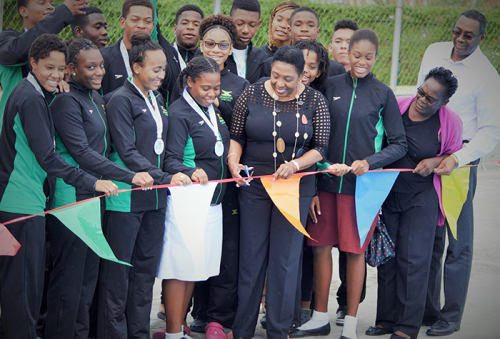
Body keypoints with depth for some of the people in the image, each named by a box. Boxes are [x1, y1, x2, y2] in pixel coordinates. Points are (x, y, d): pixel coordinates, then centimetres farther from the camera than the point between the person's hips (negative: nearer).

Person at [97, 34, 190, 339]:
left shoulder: (157, 101, 15)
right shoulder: (122, 100, -9)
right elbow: (127, 152, -15)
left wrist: (176, 173, 10)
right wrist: (165, 177, -20)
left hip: (155, 197, 8)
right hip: (127, 197, -8)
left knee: (146, 268, 11)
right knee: (118, 270, -2)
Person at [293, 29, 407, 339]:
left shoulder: (383, 94, 0)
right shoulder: (330, 87, 4)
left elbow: (399, 144, 2)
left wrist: (370, 162, -15)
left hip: (362, 185, -2)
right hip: (326, 181, 2)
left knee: (355, 250, 3)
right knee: (321, 246, 6)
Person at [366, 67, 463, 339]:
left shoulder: (450, 122, -9)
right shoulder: (397, 106, -5)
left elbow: (454, 155, 7)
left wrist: (435, 162, -12)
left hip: (421, 199, -3)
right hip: (387, 193, 3)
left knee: (413, 260, -4)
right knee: (386, 257, 7)